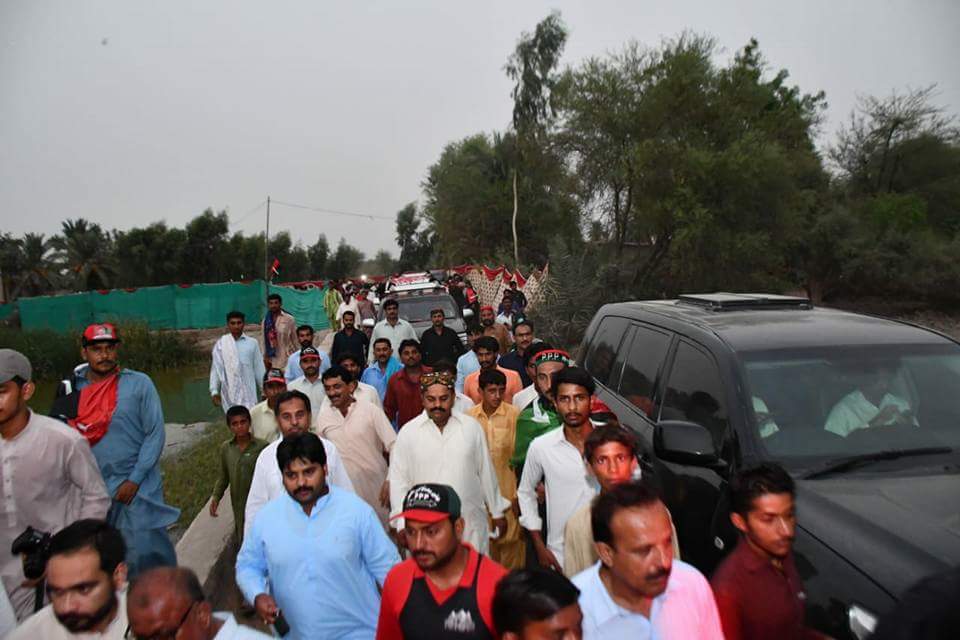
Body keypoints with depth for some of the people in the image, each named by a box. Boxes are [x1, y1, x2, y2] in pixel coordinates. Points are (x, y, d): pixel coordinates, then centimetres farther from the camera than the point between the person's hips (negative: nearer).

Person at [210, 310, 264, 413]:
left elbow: (259, 368, 9)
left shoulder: (252, 343, 4)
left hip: (248, 391, 0)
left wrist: (264, 389, 11)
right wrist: (214, 391, 0)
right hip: (230, 392, 0)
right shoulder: (221, 344, 2)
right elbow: (216, 368, 3)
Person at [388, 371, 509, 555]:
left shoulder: (472, 427, 1)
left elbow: (486, 472, 7)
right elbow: (398, 480, 1)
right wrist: (403, 524, -3)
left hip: (470, 524, 1)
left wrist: (497, 512, 12)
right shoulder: (408, 432, -3)